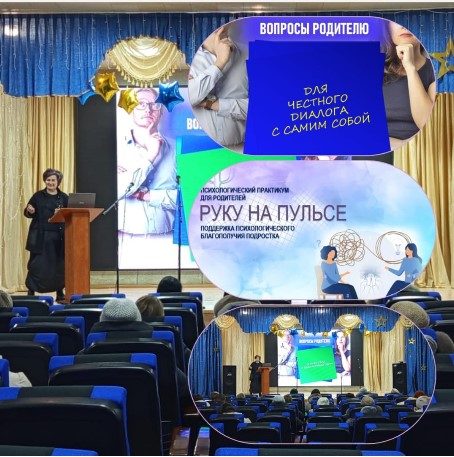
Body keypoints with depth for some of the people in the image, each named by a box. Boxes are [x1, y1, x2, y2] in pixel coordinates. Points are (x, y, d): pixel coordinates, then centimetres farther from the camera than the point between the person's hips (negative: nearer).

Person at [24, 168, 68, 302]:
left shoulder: (64, 197, 8)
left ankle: (60, 293, 14)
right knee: (37, 264, -1)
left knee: (58, 264, 4)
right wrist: (29, 211, -14)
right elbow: (27, 213, 8)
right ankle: (31, 292, 9)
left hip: (58, 237, 1)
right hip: (40, 236, -1)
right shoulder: (38, 196, 5)